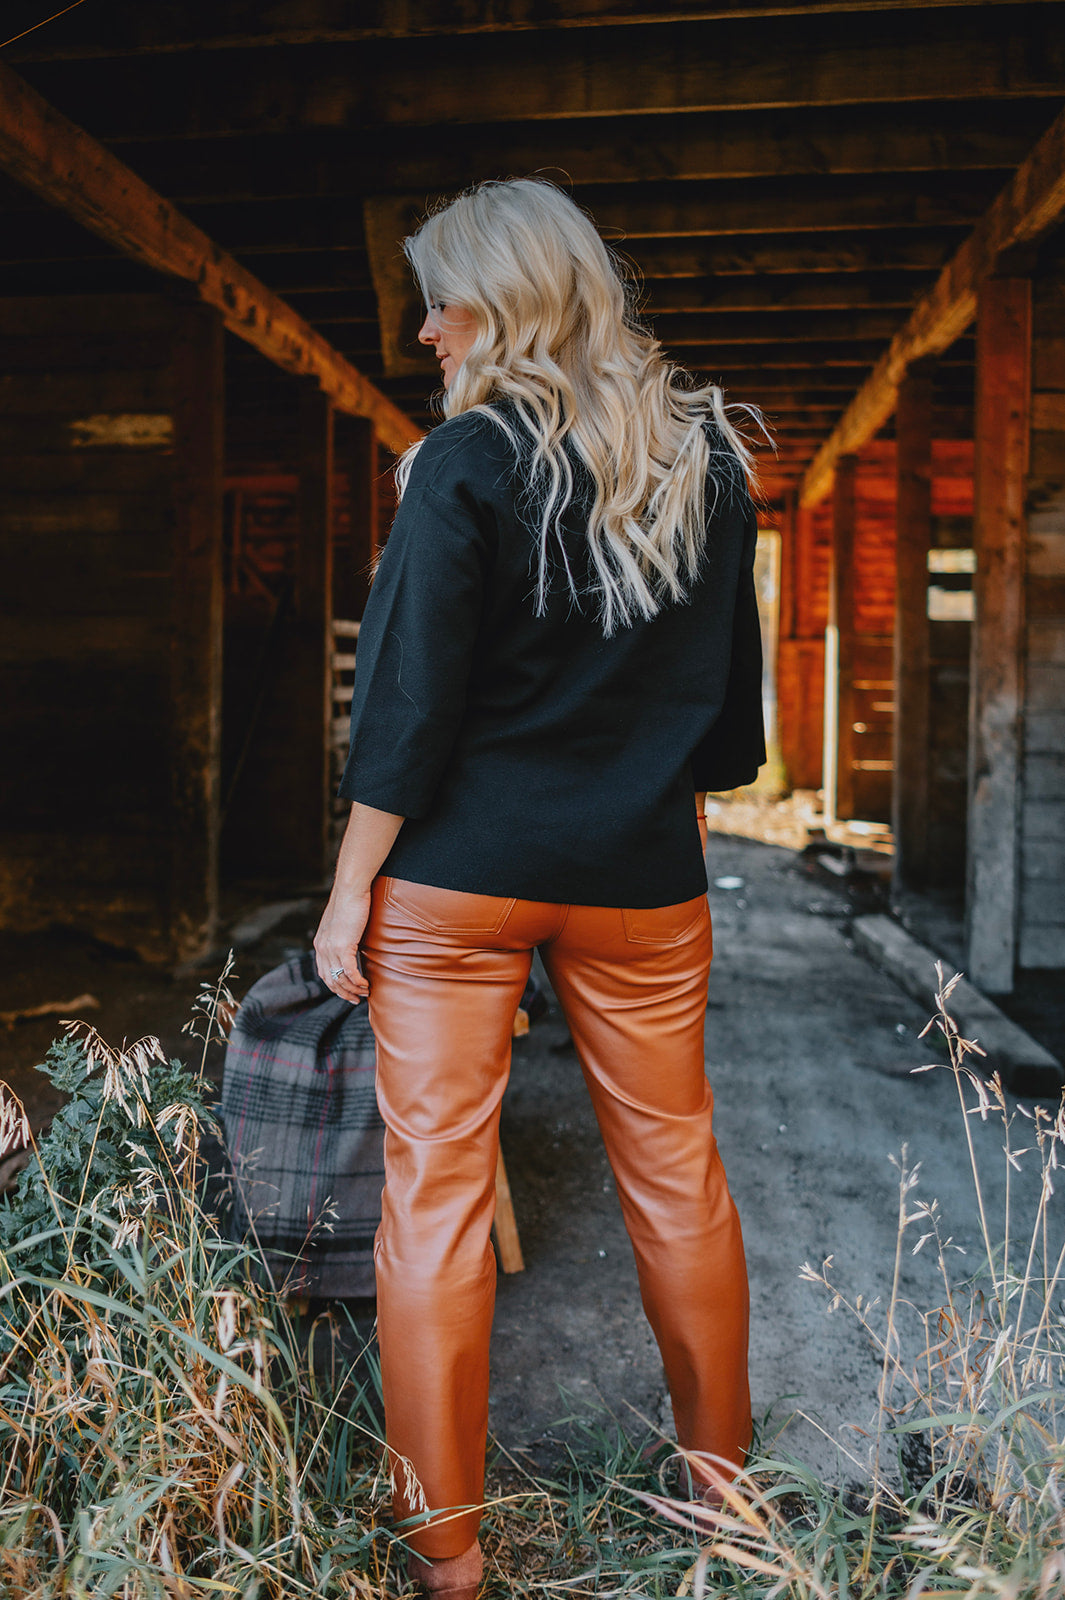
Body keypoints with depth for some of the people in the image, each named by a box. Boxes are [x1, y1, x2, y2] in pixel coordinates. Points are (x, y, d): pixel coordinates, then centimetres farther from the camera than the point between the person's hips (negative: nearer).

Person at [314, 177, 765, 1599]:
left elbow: (409, 700, -10)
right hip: (640, 883, 5)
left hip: (455, 876, -4)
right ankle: (723, 1484, 34)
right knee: (676, 1172, 16)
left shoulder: (470, 459, -8)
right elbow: (728, 695, 12)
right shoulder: (707, 456, 7)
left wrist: (349, 892, -3)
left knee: (435, 1187, 5)